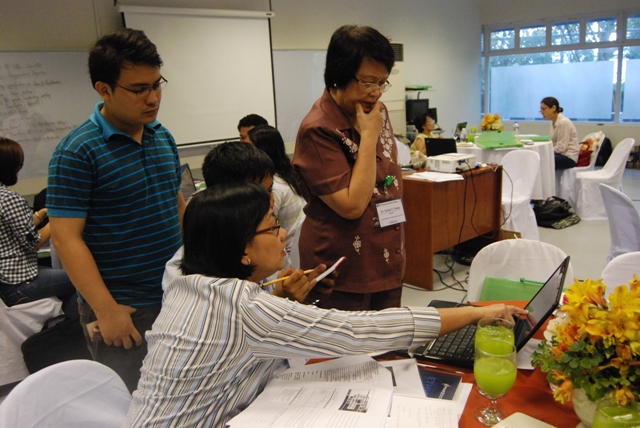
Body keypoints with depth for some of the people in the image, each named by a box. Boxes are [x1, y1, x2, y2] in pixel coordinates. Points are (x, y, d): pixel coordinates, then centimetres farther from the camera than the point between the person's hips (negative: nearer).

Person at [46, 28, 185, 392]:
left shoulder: (164, 137, 6)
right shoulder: (77, 152, -14)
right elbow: (66, 238, -16)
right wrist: (105, 310, -18)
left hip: (178, 297, 6)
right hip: (124, 310, -6)